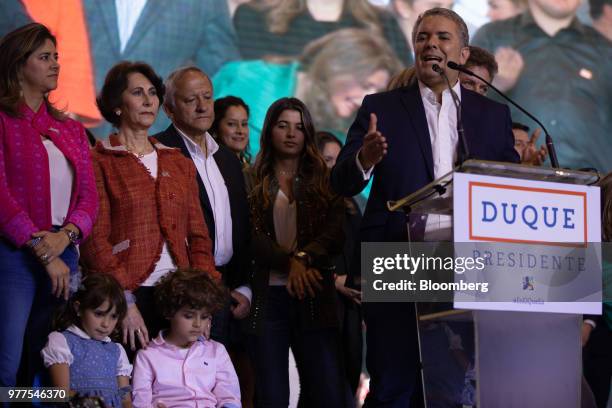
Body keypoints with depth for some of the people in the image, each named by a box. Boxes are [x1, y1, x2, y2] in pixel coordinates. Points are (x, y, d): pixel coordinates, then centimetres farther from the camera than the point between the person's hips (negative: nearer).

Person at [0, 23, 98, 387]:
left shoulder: (71, 130, 18)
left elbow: (89, 196, 11)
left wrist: (65, 236, -9)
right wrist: (41, 249, -12)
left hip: (64, 256, 6)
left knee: (45, 367, 6)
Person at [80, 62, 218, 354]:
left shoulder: (180, 164, 17)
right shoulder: (99, 163, 1)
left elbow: (198, 236, 14)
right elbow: (95, 239, -6)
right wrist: (125, 302, -15)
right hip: (125, 297, -4)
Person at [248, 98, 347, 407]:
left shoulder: (323, 181, 13)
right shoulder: (254, 182, 9)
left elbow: (336, 231, -1)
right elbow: (252, 237, -3)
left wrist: (305, 257, -17)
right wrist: (290, 262, -17)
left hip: (314, 297, 1)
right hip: (267, 297, -1)